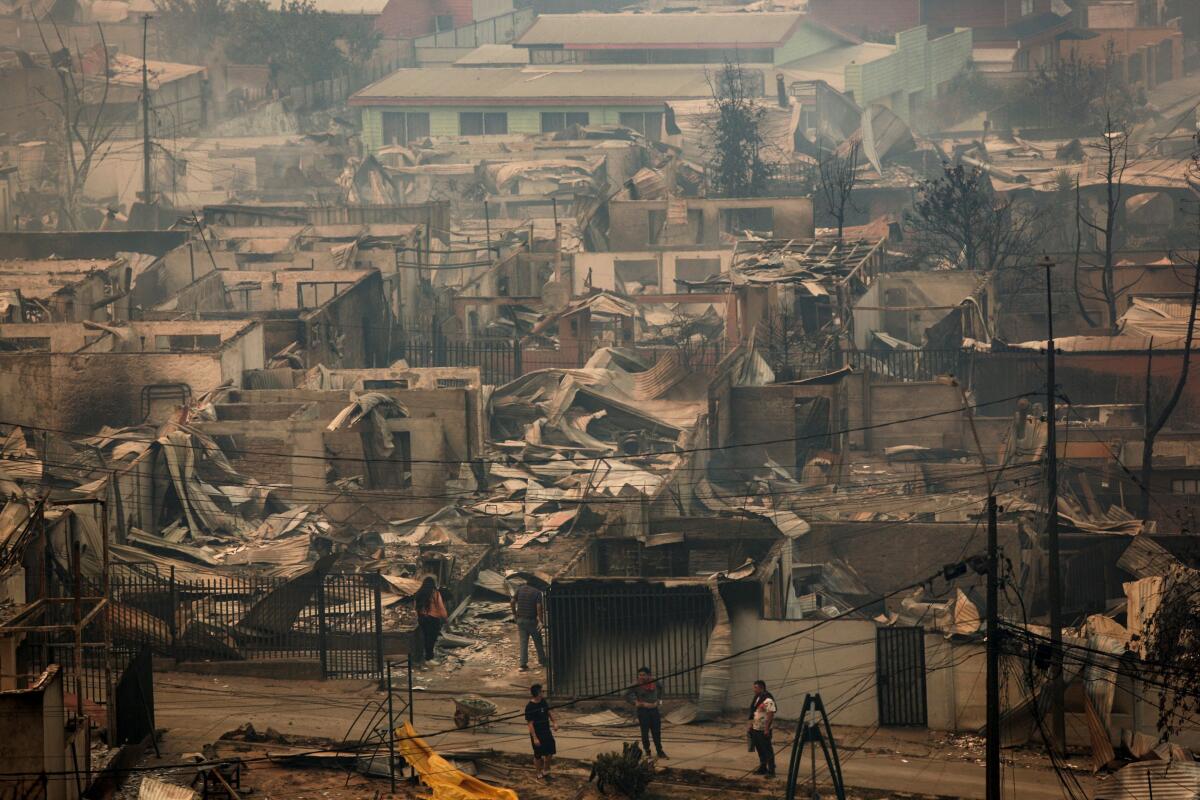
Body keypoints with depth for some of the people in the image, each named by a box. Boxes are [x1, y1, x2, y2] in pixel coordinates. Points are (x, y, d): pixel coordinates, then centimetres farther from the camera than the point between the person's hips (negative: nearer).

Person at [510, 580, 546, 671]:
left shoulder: (520, 590, 3)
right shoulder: (537, 592, -10)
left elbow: (512, 601, 1)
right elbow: (539, 607, -19)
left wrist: (514, 613, 12)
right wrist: (541, 620, -13)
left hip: (520, 619, 3)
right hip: (532, 620, -3)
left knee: (523, 643, 5)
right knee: (538, 642, 14)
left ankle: (523, 664, -2)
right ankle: (542, 661, 25)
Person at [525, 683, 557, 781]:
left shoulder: (543, 701, 1)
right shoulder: (530, 707, -20)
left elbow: (549, 712, 17)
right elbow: (530, 723, -20)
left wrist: (554, 722, 2)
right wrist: (535, 738, -22)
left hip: (547, 732, 6)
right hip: (537, 734, -6)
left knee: (550, 752, 12)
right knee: (538, 755, 7)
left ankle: (546, 771, 32)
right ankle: (540, 774, 23)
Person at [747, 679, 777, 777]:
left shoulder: (768, 700, -18)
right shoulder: (757, 699, 12)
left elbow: (770, 714, -22)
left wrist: (766, 729, -24)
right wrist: (750, 725, 19)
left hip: (764, 730, -10)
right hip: (755, 729, 10)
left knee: (767, 750, -5)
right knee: (760, 750, 17)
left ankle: (771, 771, -2)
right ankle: (762, 768, 27)